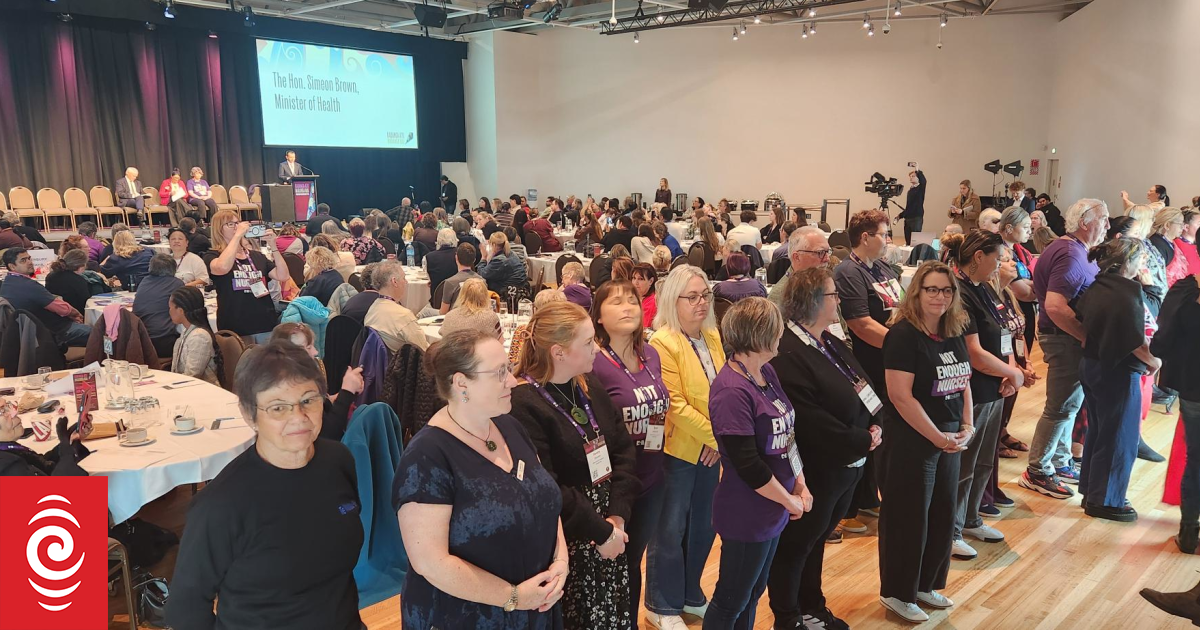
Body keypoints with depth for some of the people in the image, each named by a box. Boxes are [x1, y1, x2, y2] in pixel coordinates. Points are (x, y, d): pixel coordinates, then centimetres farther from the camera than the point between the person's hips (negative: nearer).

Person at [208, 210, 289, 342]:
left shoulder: (256, 255, 13)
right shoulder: (213, 256, 0)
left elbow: (283, 276, 3)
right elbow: (223, 267, -25)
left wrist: (273, 247, -7)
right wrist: (238, 235, -19)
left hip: (266, 325, 4)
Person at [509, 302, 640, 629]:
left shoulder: (589, 385, 4)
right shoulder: (523, 406, -21)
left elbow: (625, 450, 3)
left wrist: (617, 516, -9)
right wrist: (601, 531, -16)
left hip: (607, 532, 7)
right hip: (561, 541, -7)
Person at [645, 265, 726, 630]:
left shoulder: (712, 336, 6)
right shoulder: (663, 343, -18)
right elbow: (674, 404, -21)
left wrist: (719, 439, -3)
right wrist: (715, 435, -17)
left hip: (711, 448, 7)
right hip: (677, 449, -7)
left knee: (704, 525, 17)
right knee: (670, 529, 5)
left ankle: (691, 595, 35)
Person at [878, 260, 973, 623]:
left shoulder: (954, 333, 7)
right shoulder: (904, 334, -17)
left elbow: (963, 382, 15)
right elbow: (900, 396, -21)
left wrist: (967, 427, 2)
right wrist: (937, 437, -16)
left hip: (950, 439, 8)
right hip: (911, 440, -8)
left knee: (942, 514, 16)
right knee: (909, 517, 2)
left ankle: (926, 584, 33)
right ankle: (897, 593, 18)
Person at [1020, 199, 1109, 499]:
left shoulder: (1069, 248, 10)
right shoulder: (1071, 255, -21)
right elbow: (1055, 307, -31)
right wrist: (1088, 336, -25)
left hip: (1068, 338, 10)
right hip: (1065, 339, -10)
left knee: (1070, 403, 19)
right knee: (1061, 407, -1)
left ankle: (1060, 463, 31)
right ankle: (1037, 472, 9)